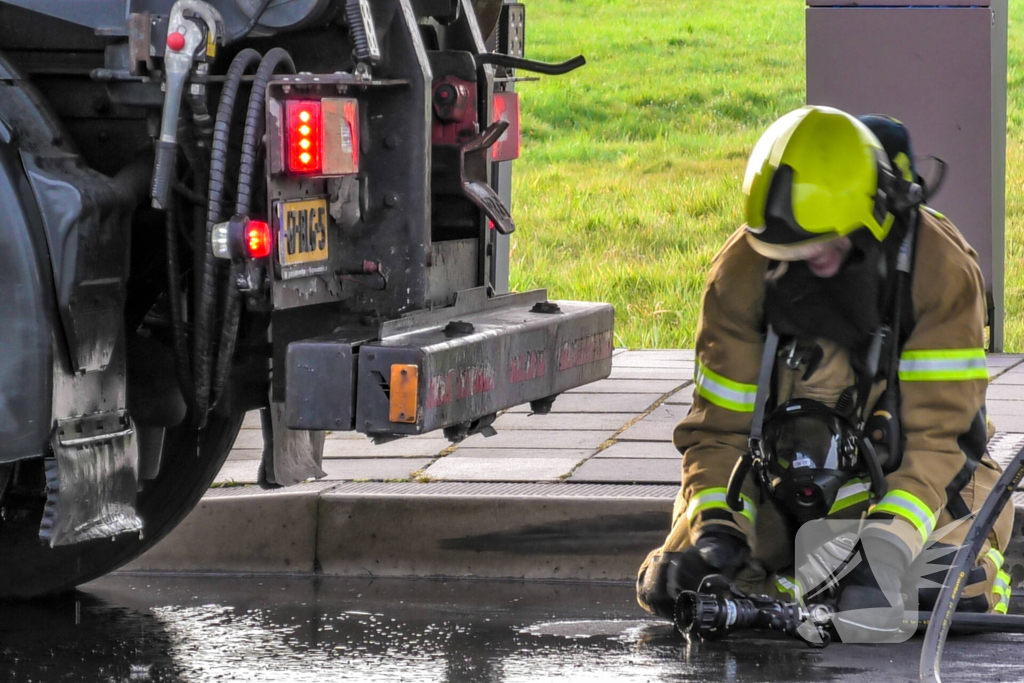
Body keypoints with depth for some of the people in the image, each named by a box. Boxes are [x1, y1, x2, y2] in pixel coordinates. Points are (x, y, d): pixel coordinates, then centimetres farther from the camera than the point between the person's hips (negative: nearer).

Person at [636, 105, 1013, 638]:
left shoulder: (940, 268, -21)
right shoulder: (742, 271, -14)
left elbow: (938, 434, -24)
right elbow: (719, 426, -10)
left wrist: (883, 548, -39)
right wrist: (716, 528, -30)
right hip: (782, 471, 2)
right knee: (674, 588, -14)